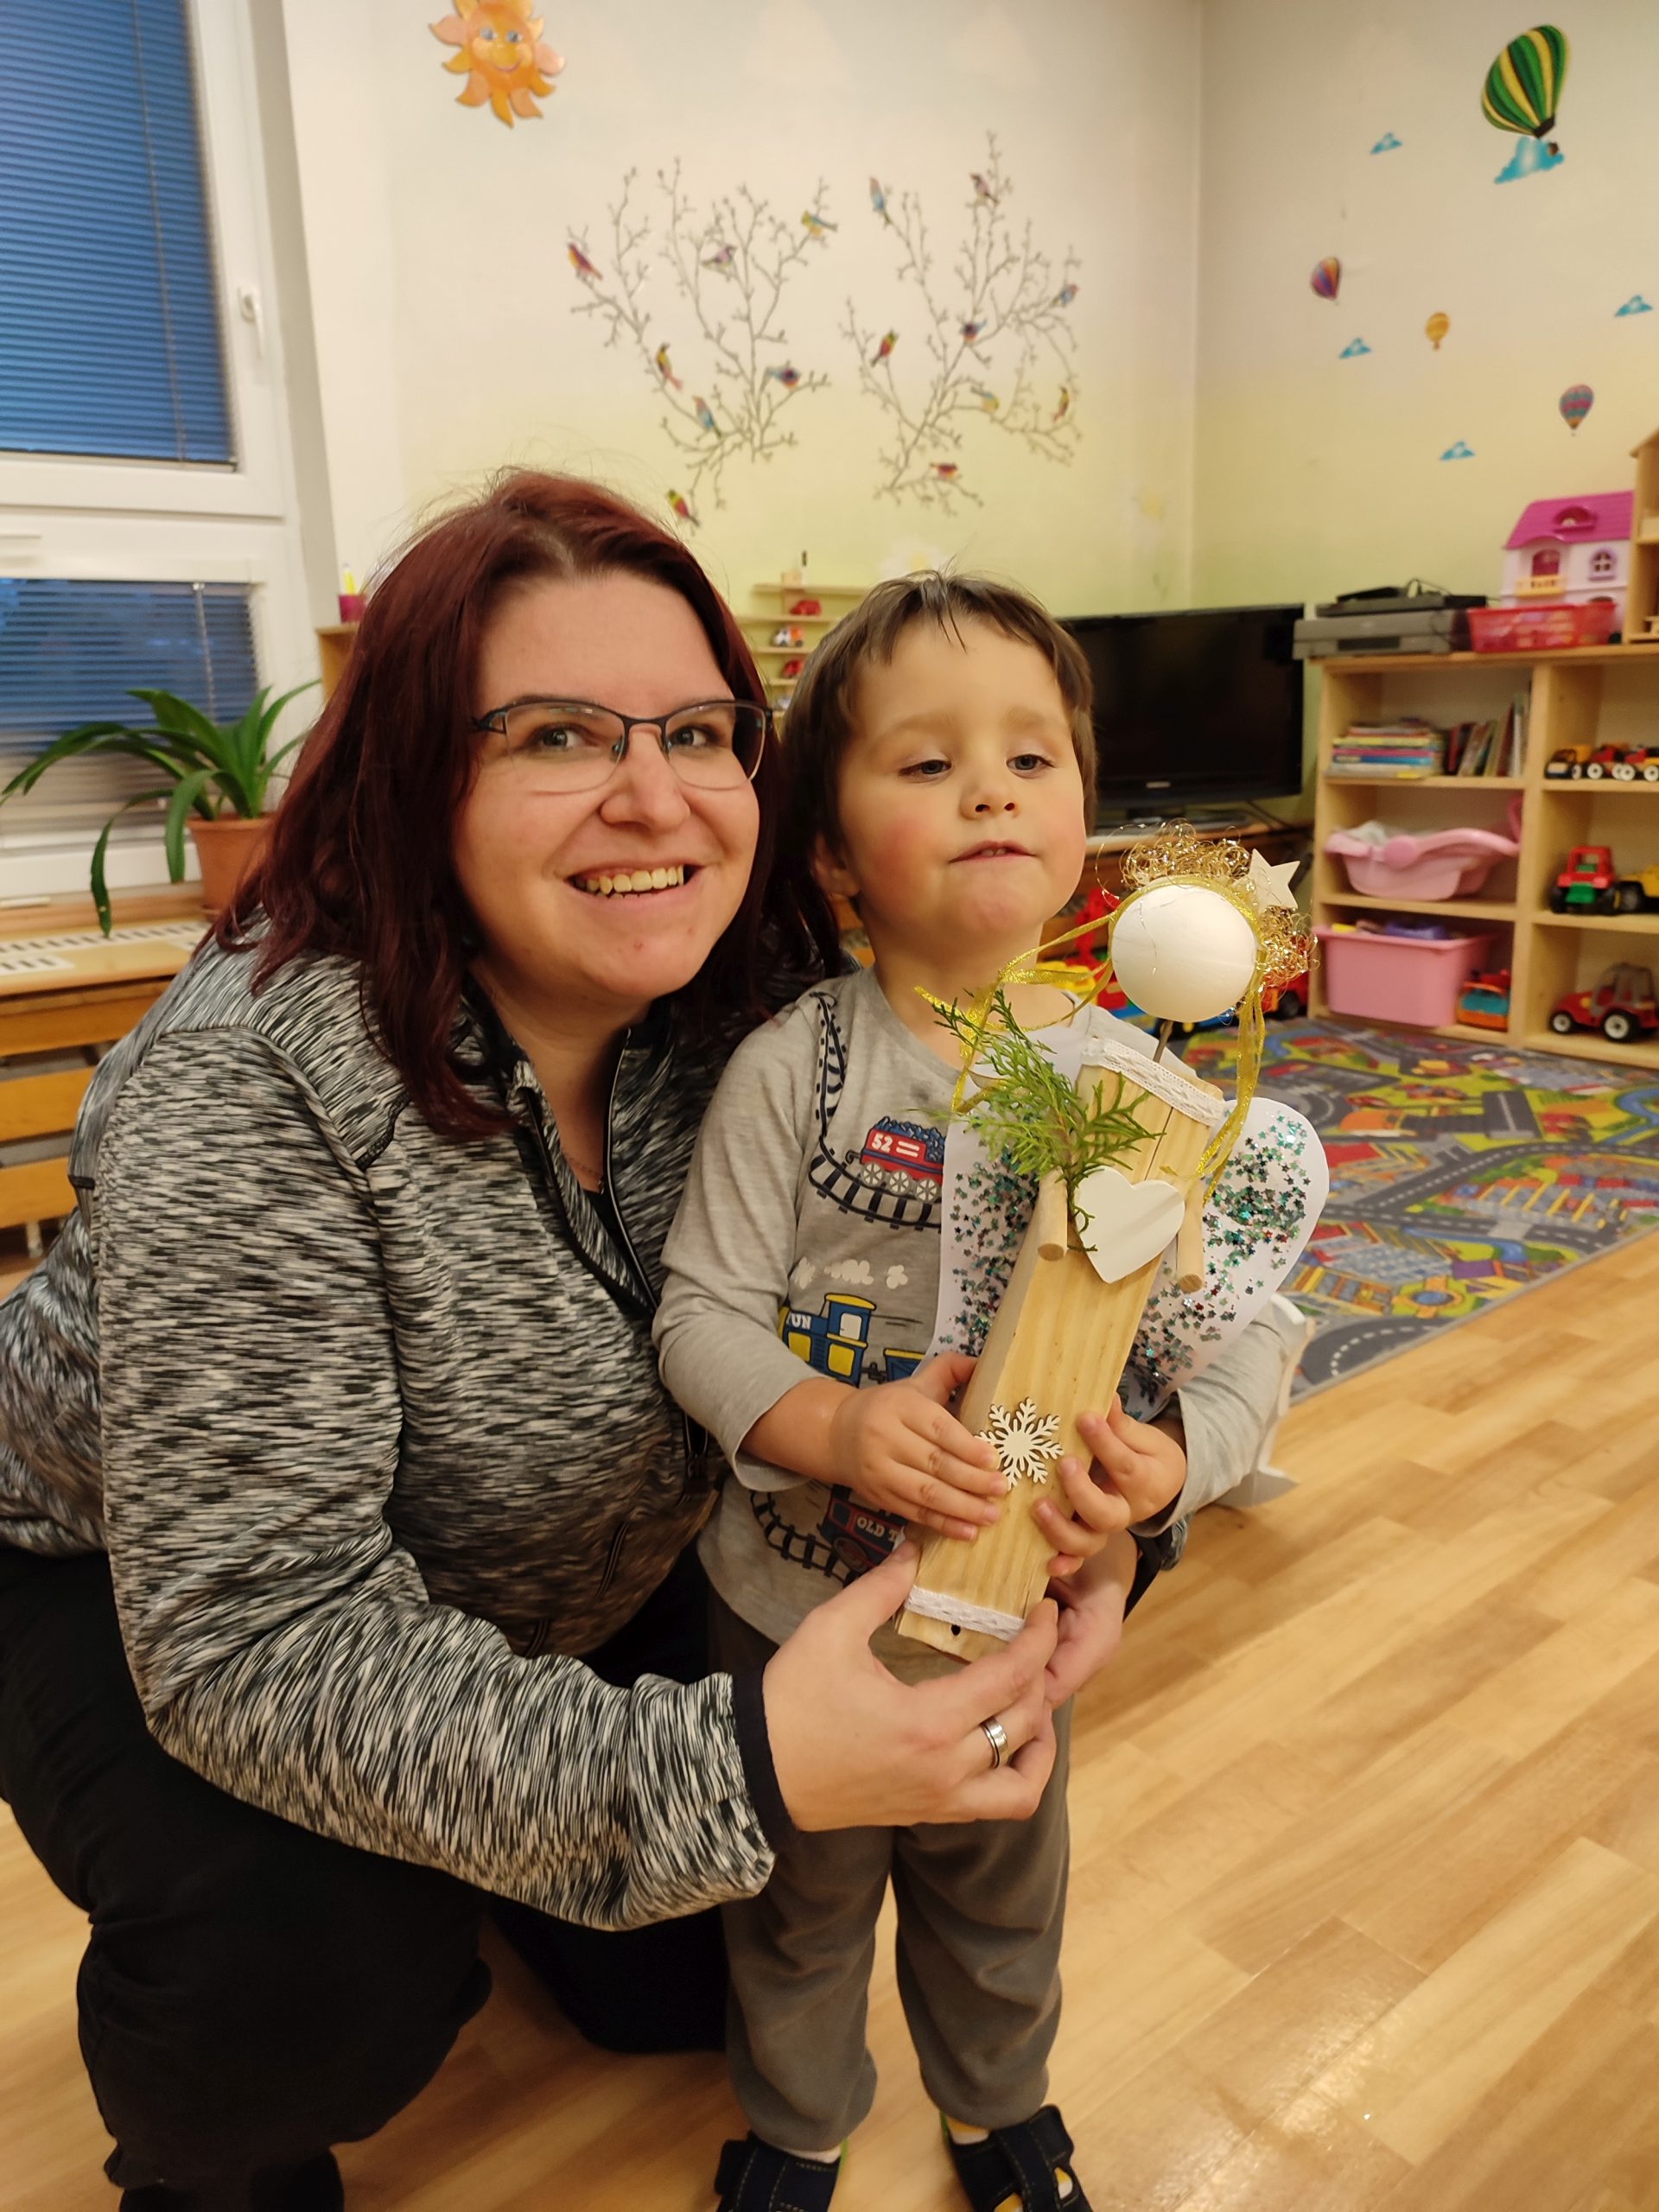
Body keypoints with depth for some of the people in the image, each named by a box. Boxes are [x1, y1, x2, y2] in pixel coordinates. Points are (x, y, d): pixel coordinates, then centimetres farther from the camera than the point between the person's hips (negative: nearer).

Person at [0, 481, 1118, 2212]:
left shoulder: (752, 1008, -18)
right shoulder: (249, 1088, -35)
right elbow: (259, 1640, -37)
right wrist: (723, 1772, -46)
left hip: (569, 1587, 5)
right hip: (144, 1594, -4)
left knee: (688, 1990, 7)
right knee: (317, 1972, -29)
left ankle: (486, 1856, 39)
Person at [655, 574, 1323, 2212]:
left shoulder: (1137, 1082, -12)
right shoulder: (792, 1069, -18)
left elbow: (1243, 1328, -8)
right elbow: (703, 1311, -16)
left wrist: (1173, 1459, -27)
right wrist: (830, 1427, -32)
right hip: (796, 1602, -1)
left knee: (1002, 1895, 28)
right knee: (800, 1895, 25)